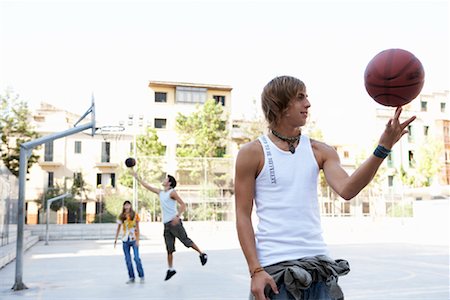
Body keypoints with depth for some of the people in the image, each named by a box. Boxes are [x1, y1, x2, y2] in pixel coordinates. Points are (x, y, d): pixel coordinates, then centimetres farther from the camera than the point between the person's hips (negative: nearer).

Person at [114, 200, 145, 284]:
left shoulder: (135, 215, -1)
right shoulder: (121, 216, 4)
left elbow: (137, 228, 0)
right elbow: (118, 229, 9)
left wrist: (137, 240, -6)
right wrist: (115, 239, 3)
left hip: (134, 239, -2)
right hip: (125, 240, 3)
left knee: (137, 258, -9)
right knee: (128, 260, 4)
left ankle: (141, 276, 0)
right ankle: (131, 277, 13)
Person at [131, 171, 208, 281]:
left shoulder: (172, 192, -5)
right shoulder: (160, 192, 17)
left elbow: (183, 205, -11)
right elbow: (147, 186, 25)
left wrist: (177, 216, -24)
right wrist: (137, 177, 26)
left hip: (174, 222, -7)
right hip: (166, 224, 7)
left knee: (186, 241, -4)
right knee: (169, 248, 6)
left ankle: (202, 254, 11)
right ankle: (170, 269, 10)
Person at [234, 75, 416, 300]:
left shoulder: (320, 151, 7)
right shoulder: (252, 153, -4)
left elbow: (346, 189, -10)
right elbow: (243, 216, -5)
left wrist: (382, 149, -21)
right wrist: (255, 271, -12)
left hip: (318, 262, 4)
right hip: (274, 268, -3)